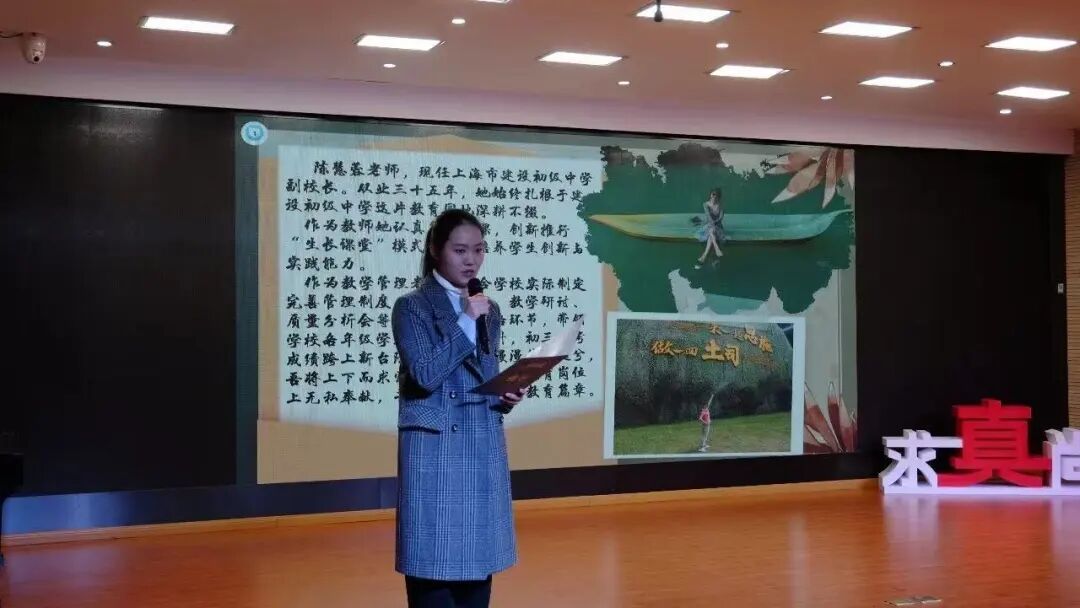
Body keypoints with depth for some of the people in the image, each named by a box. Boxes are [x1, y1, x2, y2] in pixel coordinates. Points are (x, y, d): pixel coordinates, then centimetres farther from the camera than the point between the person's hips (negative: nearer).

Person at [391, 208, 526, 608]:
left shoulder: (489, 310, 14)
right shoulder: (412, 307, -5)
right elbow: (425, 375, -17)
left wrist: (506, 398, -1)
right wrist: (466, 322, -15)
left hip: (484, 447, 6)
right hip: (434, 448, -6)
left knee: (479, 560, 9)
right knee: (433, 563, -3)